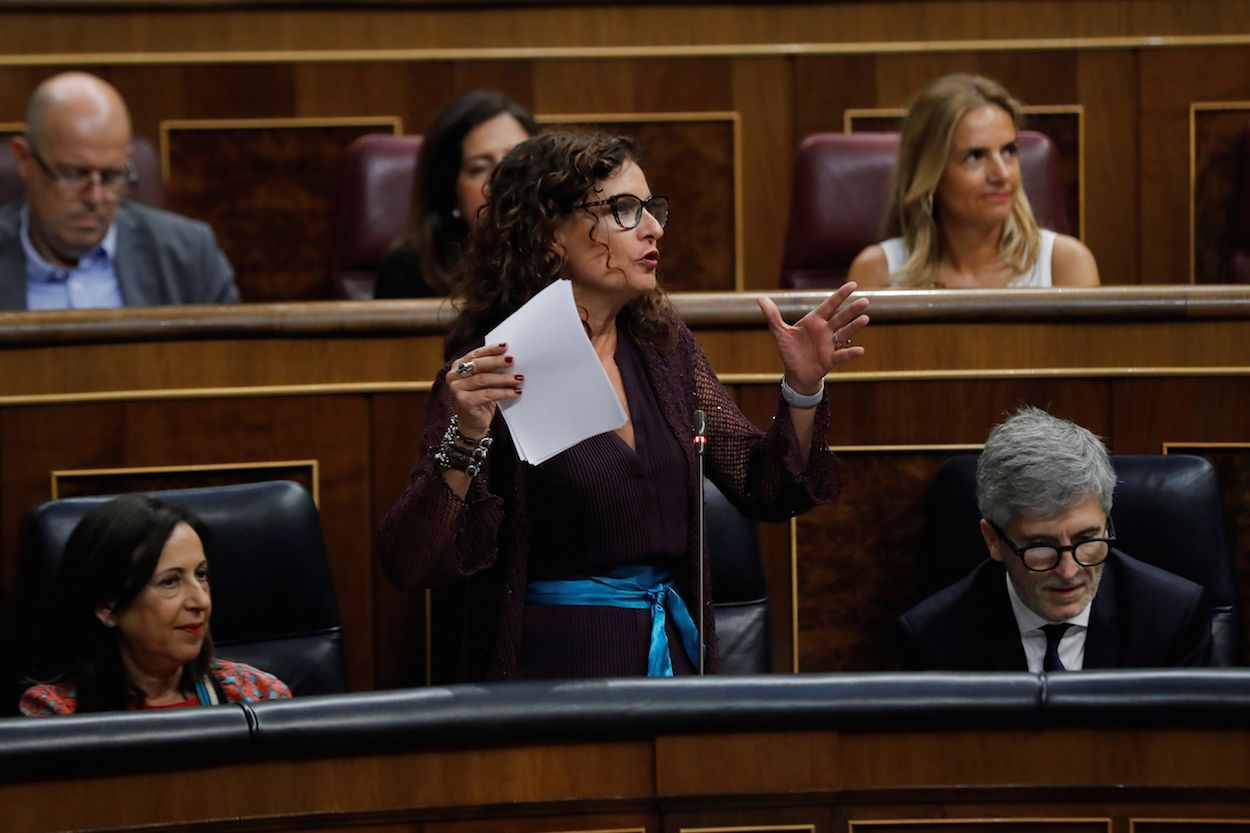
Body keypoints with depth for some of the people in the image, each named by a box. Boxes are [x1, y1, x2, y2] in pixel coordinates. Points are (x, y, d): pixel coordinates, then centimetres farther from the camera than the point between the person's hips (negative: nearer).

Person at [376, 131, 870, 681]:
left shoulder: (662, 347, 11)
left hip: (670, 652, 6)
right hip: (550, 662, -6)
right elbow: (413, 566, -13)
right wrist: (466, 438, -27)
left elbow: (766, 493, 14)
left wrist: (802, 390, -1)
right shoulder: (492, 369, -6)